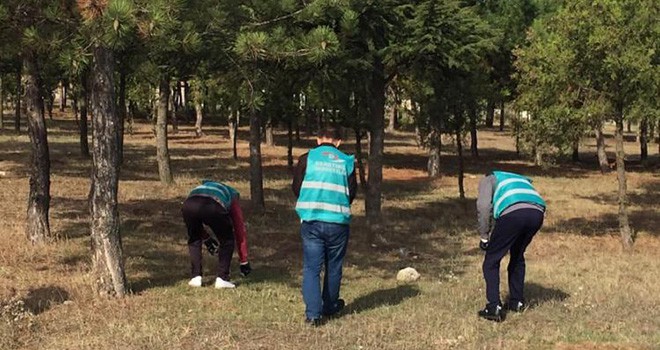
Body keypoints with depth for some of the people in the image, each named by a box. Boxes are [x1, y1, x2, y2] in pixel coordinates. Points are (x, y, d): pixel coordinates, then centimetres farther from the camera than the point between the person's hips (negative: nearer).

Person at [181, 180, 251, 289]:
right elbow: (240, 231, 38)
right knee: (227, 240, 22)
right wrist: (244, 262, 42)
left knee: (194, 240, 30)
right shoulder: (233, 197, 38)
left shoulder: (203, 186, 46)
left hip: (189, 204, 3)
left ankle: (196, 277, 26)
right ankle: (222, 279, 16)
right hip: (213, 206, -3)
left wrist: (206, 238, 52)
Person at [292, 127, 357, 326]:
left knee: (311, 268, 3)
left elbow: (296, 188, 5)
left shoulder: (307, 158, 3)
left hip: (311, 220, -1)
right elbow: (352, 192, 9)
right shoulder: (347, 162, 6)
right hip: (338, 222, 1)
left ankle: (313, 313, -6)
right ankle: (329, 307, 32)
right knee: (333, 267, 17)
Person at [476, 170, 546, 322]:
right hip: (537, 213, 6)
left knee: (491, 261, 10)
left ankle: (494, 308, 4)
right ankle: (517, 302, 33)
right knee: (518, 257, 28)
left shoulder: (488, 180, 27)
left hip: (513, 212, -5)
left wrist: (484, 237, 13)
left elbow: (484, 206, 6)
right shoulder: (520, 179, 44)